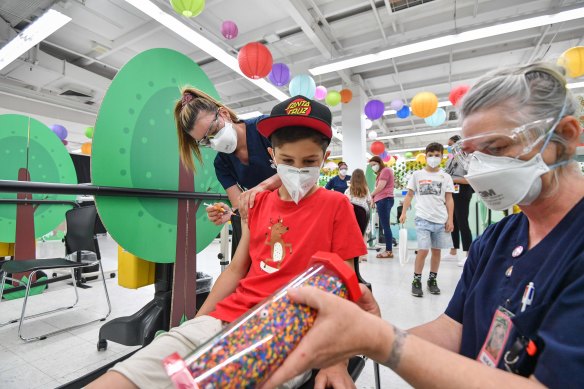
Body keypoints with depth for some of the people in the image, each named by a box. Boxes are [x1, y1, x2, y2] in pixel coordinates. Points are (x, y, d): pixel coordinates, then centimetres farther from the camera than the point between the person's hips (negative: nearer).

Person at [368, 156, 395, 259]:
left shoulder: (385, 170, -4)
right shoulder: (381, 172, 27)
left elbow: (380, 187, -13)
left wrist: (371, 195, 0)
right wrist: (374, 198, 6)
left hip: (384, 200, -10)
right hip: (382, 200, 10)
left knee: (385, 226, -9)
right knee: (385, 225, 8)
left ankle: (389, 251, -5)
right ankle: (388, 250, 11)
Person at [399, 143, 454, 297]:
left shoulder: (445, 177, 7)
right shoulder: (417, 175, 4)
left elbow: (449, 200, 6)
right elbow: (409, 195, 6)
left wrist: (450, 219, 0)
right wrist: (404, 212, -4)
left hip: (441, 220, 2)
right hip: (423, 219, -2)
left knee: (436, 250, 9)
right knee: (423, 250, -7)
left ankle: (432, 279, 24)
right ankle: (416, 280, 7)